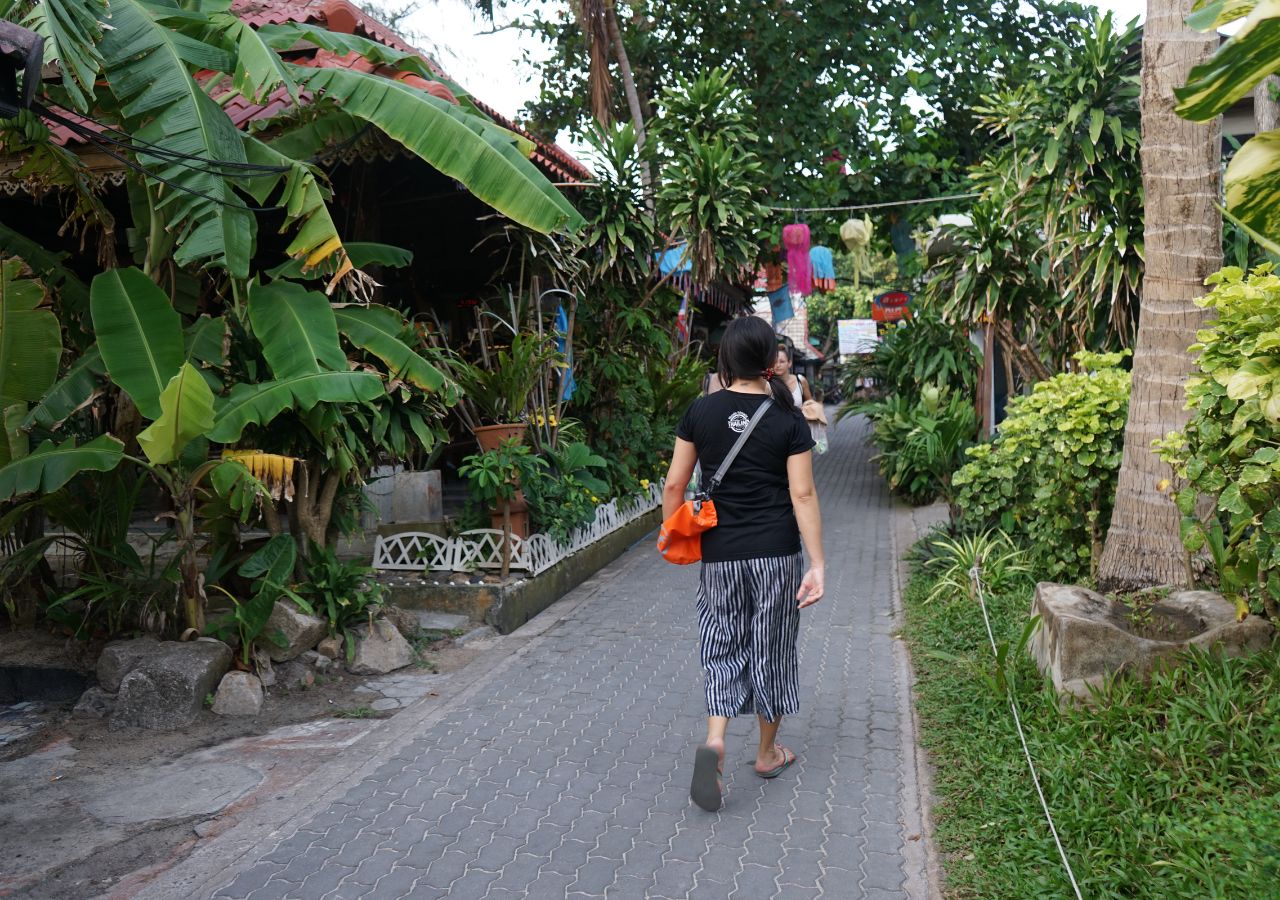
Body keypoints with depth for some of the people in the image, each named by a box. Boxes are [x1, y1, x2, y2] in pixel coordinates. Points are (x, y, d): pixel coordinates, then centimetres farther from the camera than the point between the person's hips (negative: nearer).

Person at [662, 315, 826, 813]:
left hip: (720, 554, 1)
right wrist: (817, 563, -9)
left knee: (724, 647, 14)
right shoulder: (788, 420, -7)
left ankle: (714, 740, -8)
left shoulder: (701, 411, -3)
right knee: (770, 648, 13)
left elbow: (675, 483, -1)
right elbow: (802, 494, -11)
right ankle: (768, 752, 29)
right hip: (776, 553, -1)